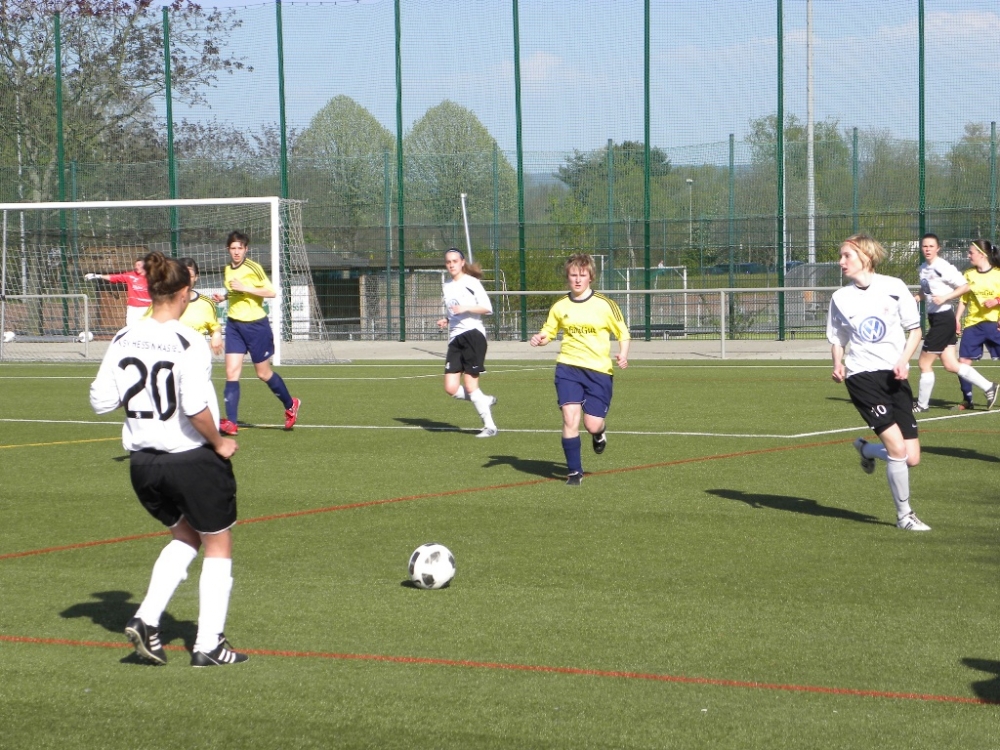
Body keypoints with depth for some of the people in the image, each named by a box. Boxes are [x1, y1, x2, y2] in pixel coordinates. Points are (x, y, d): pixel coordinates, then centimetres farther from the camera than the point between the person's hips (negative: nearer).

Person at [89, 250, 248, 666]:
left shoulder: (123, 340, -1)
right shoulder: (188, 343, -18)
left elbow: (101, 401, 3)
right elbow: (196, 408, -26)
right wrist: (219, 442, -10)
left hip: (143, 462, 6)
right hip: (194, 460, -6)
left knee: (185, 536, 26)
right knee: (218, 546, 13)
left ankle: (146, 619, 10)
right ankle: (209, 645, 15)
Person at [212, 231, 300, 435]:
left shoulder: (253, 268, -12)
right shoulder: (228, 269, 9)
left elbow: (271, 292, -18)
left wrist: (244, 288, -24)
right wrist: (224, 297, 6)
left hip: (255, 324, -6)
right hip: (234, 324, 6)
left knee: (263, 373, 7)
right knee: (231, 372, -6)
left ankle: (290, 405, 31)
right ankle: (230, 422, -8)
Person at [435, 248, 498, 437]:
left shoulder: (471, 283, -1)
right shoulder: (446, 287, 18)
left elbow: (487, 308, -7)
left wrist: (466, 308, -19)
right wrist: (445, 321, 7)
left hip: (473, 334, -7)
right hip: (455, 339, 7)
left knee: (470, 386, -11)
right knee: (451, 389, -5)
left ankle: (489, 425, 2)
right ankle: (486, 401, 19)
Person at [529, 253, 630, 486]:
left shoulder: (604, 305, -3)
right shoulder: (560, 306, 4)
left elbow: (623, 333, 4)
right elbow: (548, 332, 16)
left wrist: (623, 355, -15)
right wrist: (539, 339, -8)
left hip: (599, 370, -1)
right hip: (568, 367, 1)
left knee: (592, 424, -6)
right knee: (570, 418, -14)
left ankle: (598, 433, 35)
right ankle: (574, 472, 0)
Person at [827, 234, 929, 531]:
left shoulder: (893, 287, 2)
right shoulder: (840, 298, 5)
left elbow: (915, 329, 6)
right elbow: (837, 339, 15)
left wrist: (904, 360, -10)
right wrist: (838, 364, -6)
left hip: (895, 376, 2)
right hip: (862, 375, -2)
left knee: (912, 458, -2)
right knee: (897, 448, -18)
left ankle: (866, 449, 28)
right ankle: (904, 514, -2)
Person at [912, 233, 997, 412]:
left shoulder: (943, 268, -15)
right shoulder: (923, 268, 9)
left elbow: (965, 287, -14)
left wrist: (944, 298, -22)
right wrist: (916, 297, 3)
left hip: (943, 318, -9)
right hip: (934, 318, 9)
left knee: (924, 363, -1)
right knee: (950, 365, 9)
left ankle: (922, 404, 13)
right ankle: (988, 387, 16)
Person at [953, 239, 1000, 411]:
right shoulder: (969, 275, 8)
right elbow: (963, 300, 12)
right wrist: (957, 319, 5)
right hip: (972, 325, 3)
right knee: (963, 361, -4)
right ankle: (967, 400, 8)